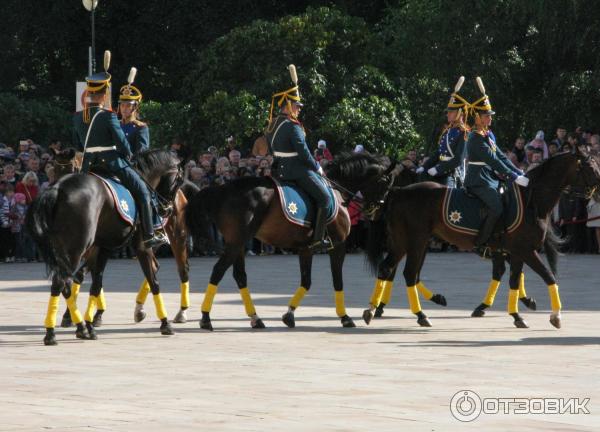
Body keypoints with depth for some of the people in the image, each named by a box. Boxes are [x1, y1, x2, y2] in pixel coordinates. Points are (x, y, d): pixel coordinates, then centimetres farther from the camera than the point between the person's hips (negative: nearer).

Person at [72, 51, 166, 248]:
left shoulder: (77, 117, 2)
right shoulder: (108, 116, -17)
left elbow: (78, 145, 12)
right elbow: (122, 144, -13)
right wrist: (128, 155, 7)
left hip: (88, 165, 5)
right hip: (112, 163, -5)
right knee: (143, 191, 8)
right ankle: (148, 235, 6)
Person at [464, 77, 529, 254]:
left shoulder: (489, 135, 16)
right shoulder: (476, 138, -15)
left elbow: (501, 156, 14)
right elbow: (493, 161, -21)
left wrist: (519, 172, 3)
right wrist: (515, 178, -23)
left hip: (490, 179, 10)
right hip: (478, 181, -10)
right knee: (496, 208, -27)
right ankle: (480, 244, -20)